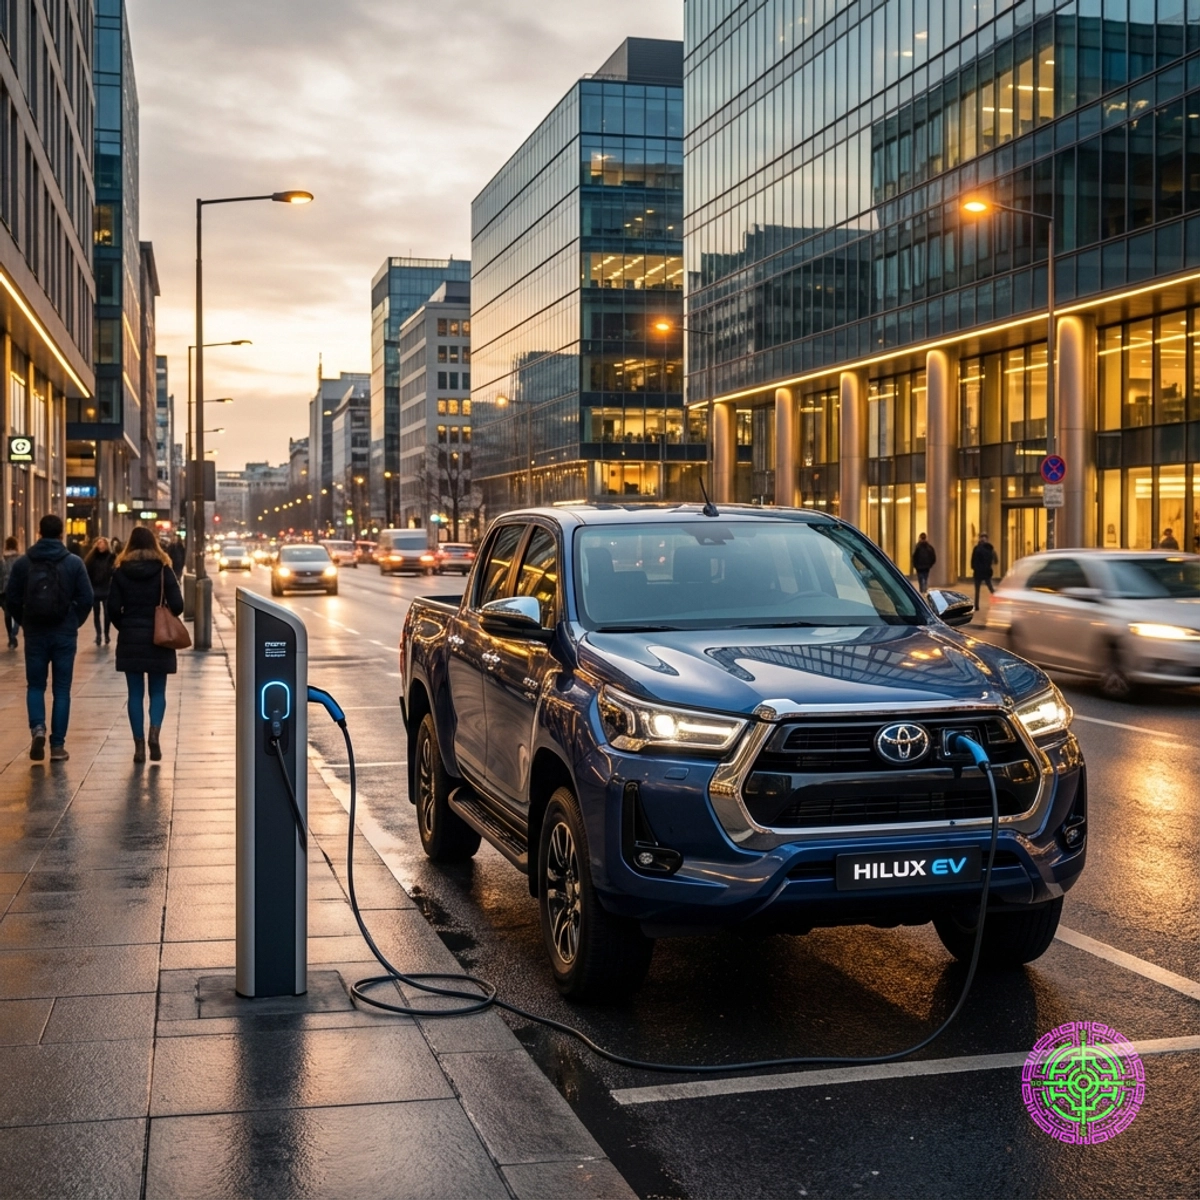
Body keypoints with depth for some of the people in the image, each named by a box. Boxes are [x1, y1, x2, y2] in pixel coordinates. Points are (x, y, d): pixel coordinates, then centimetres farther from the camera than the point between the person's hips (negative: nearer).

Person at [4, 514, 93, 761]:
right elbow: (86, 599, -4)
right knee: (61, 690, 6)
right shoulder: (74, 563, -4)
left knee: (35, 686, 13)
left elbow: (12, 599, 0)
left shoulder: (22, 563, -1)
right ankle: (58, 745, 5)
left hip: (34, 633, 1)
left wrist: (24, 623, 14)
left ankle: (38, 727, -11)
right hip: (65, 634, -1)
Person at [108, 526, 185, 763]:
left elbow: (113, 608, -5)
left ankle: (139, 745, 5)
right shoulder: (163, 570, -4)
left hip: (130, 639, 1)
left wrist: (124, 626, 13)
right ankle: (154, 732, -15)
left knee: (135, 693, 7)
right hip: (158, 638, -1)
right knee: (157, 692, 9)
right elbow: (177, 605, -9)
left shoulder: (121, 572, -1)